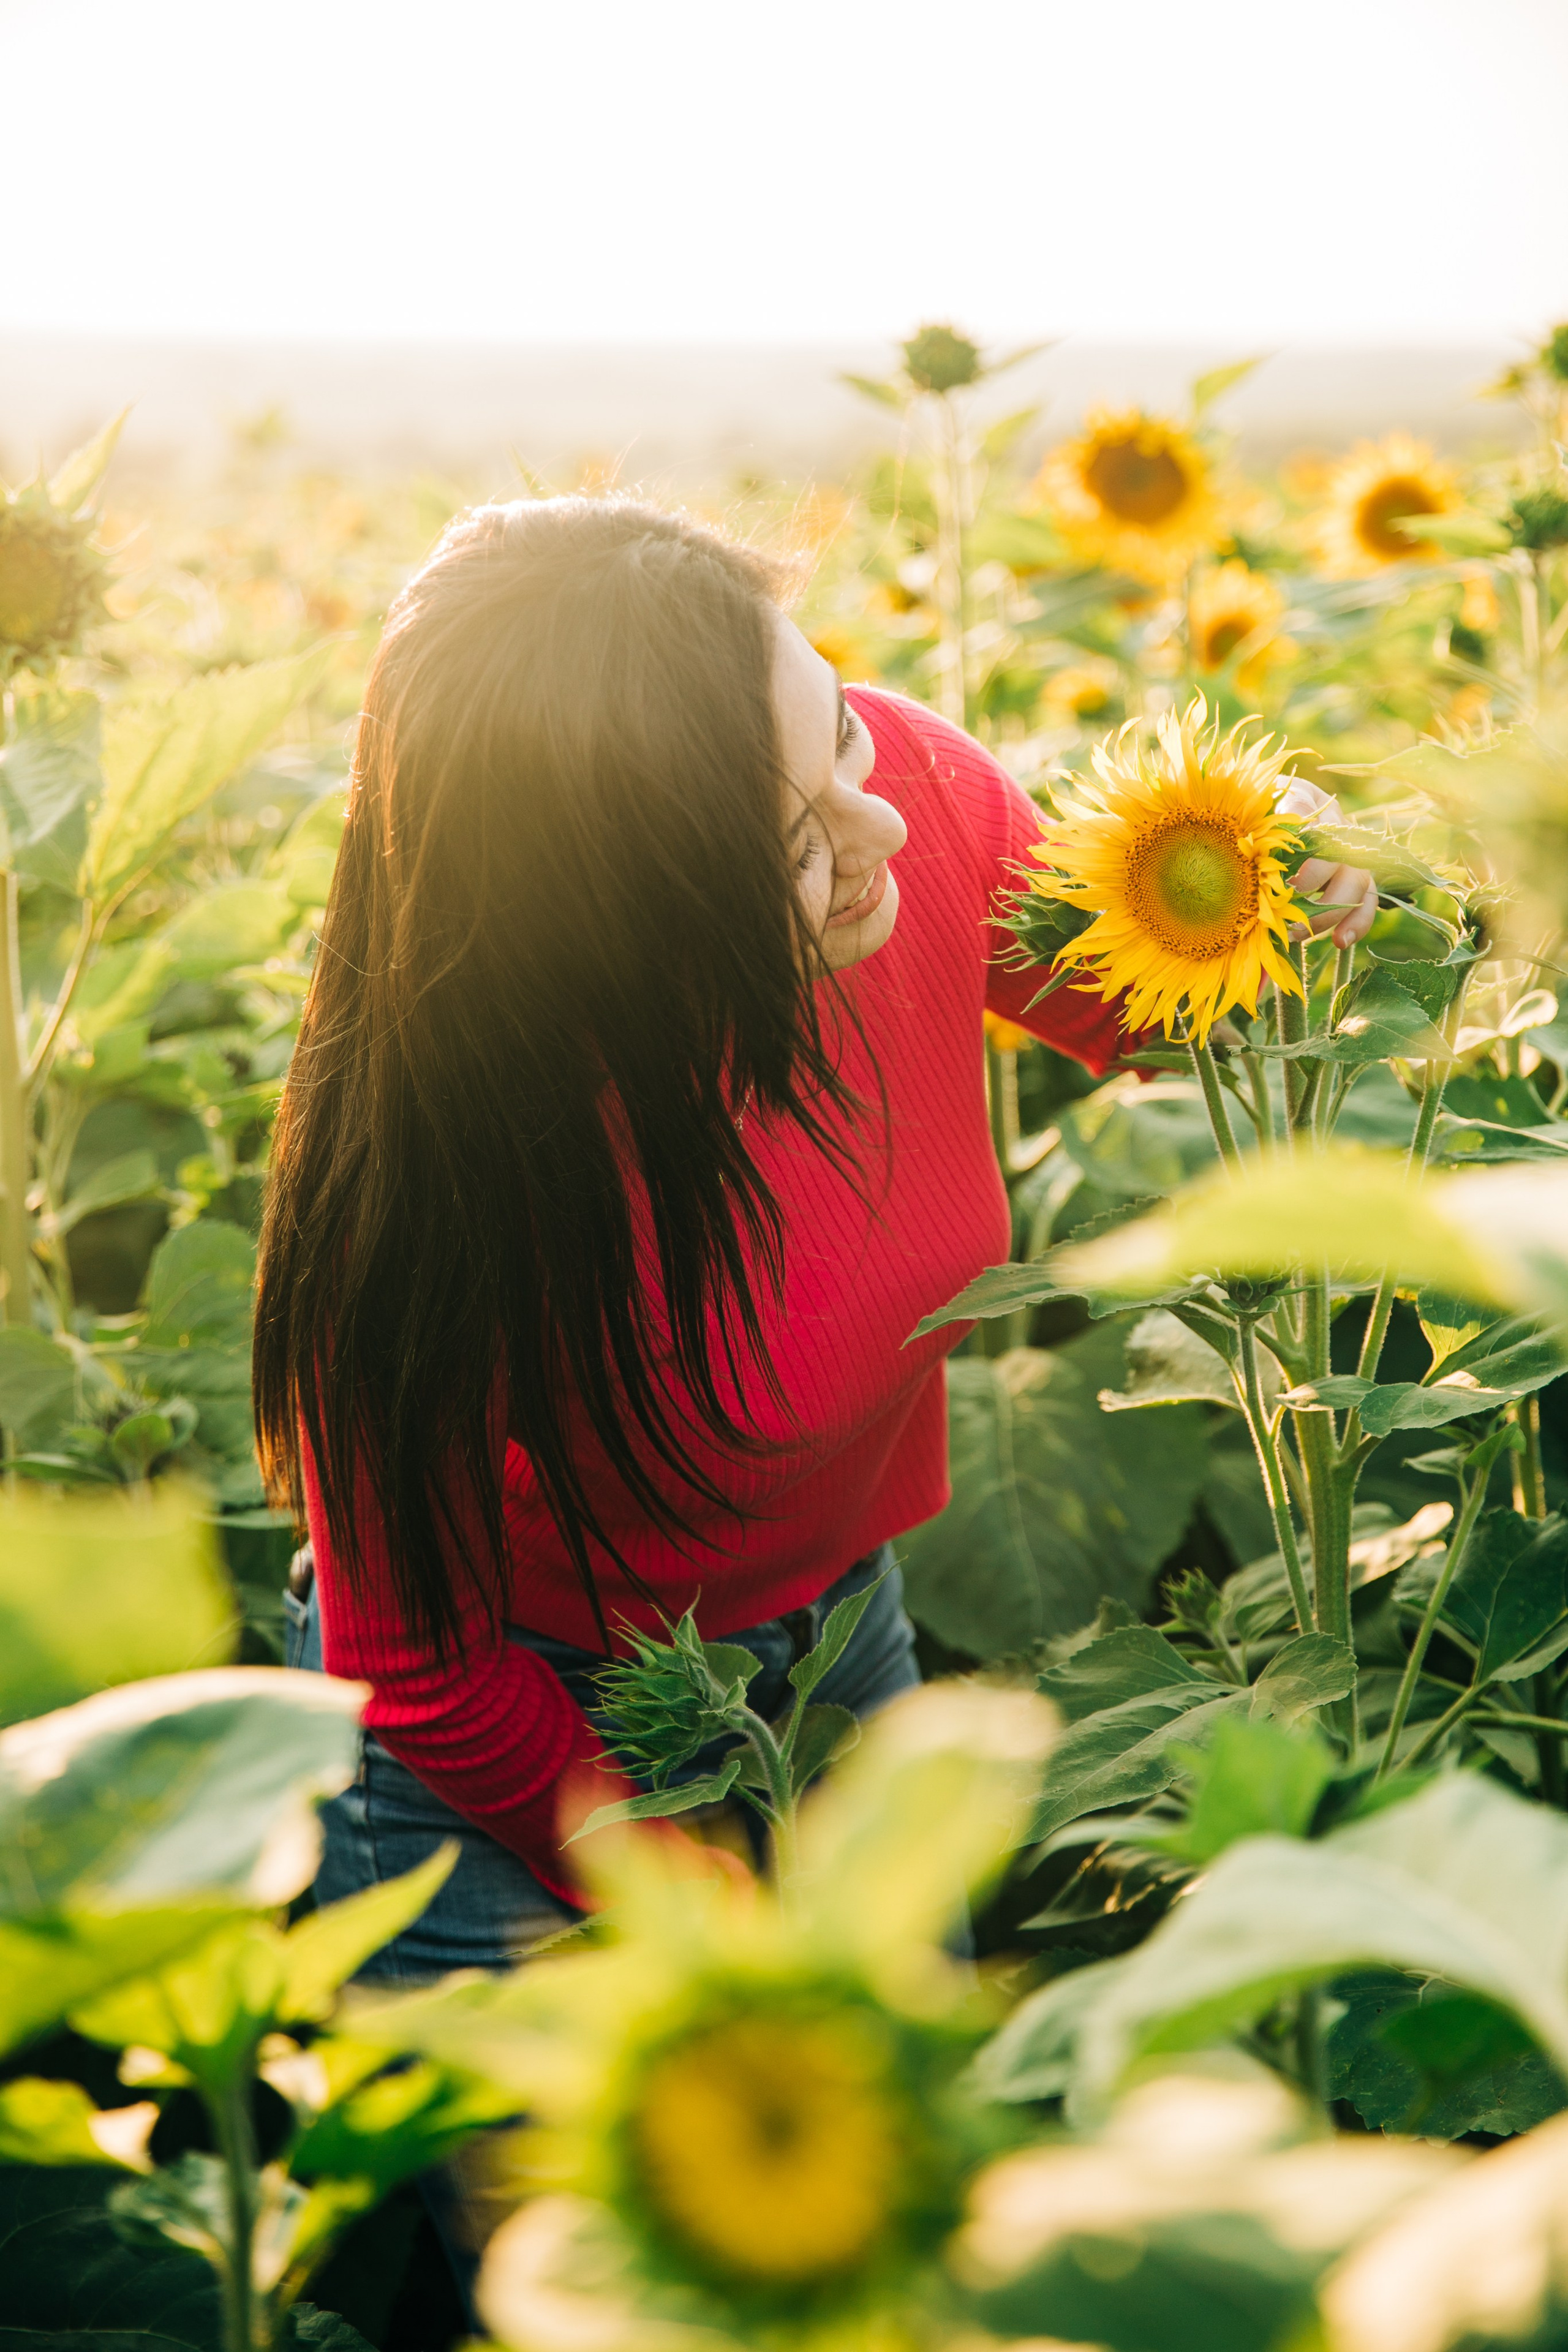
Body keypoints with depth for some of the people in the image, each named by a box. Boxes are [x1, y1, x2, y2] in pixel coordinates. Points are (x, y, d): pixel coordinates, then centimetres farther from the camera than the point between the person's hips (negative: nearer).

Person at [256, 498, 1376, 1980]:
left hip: (842, 1627, 5)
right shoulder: (420, 1159, -37)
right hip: (527, 1740, -5)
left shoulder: (914, 790, -24)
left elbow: (1142, 1010, -1)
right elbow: (428, 1677, -21)